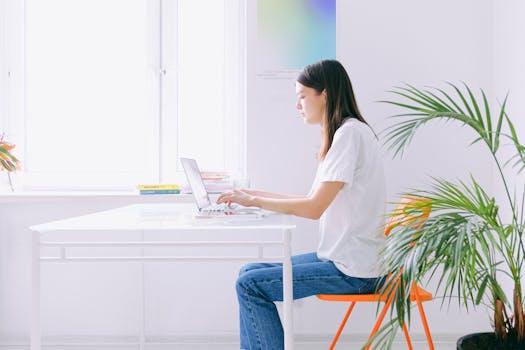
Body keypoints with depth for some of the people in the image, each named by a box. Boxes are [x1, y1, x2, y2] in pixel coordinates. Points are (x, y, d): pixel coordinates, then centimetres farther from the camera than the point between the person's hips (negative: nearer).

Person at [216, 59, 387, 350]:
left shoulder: (350, 133, -16)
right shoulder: (342, 133, 14)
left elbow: (314, 208, -21)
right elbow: (315, 201, 14)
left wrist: (255, 201, -11)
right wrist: (256, 194, 11)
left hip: (352, 270, -10)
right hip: (339, 257, 10)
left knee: (250, 285, -10)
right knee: (249, 272, 9)